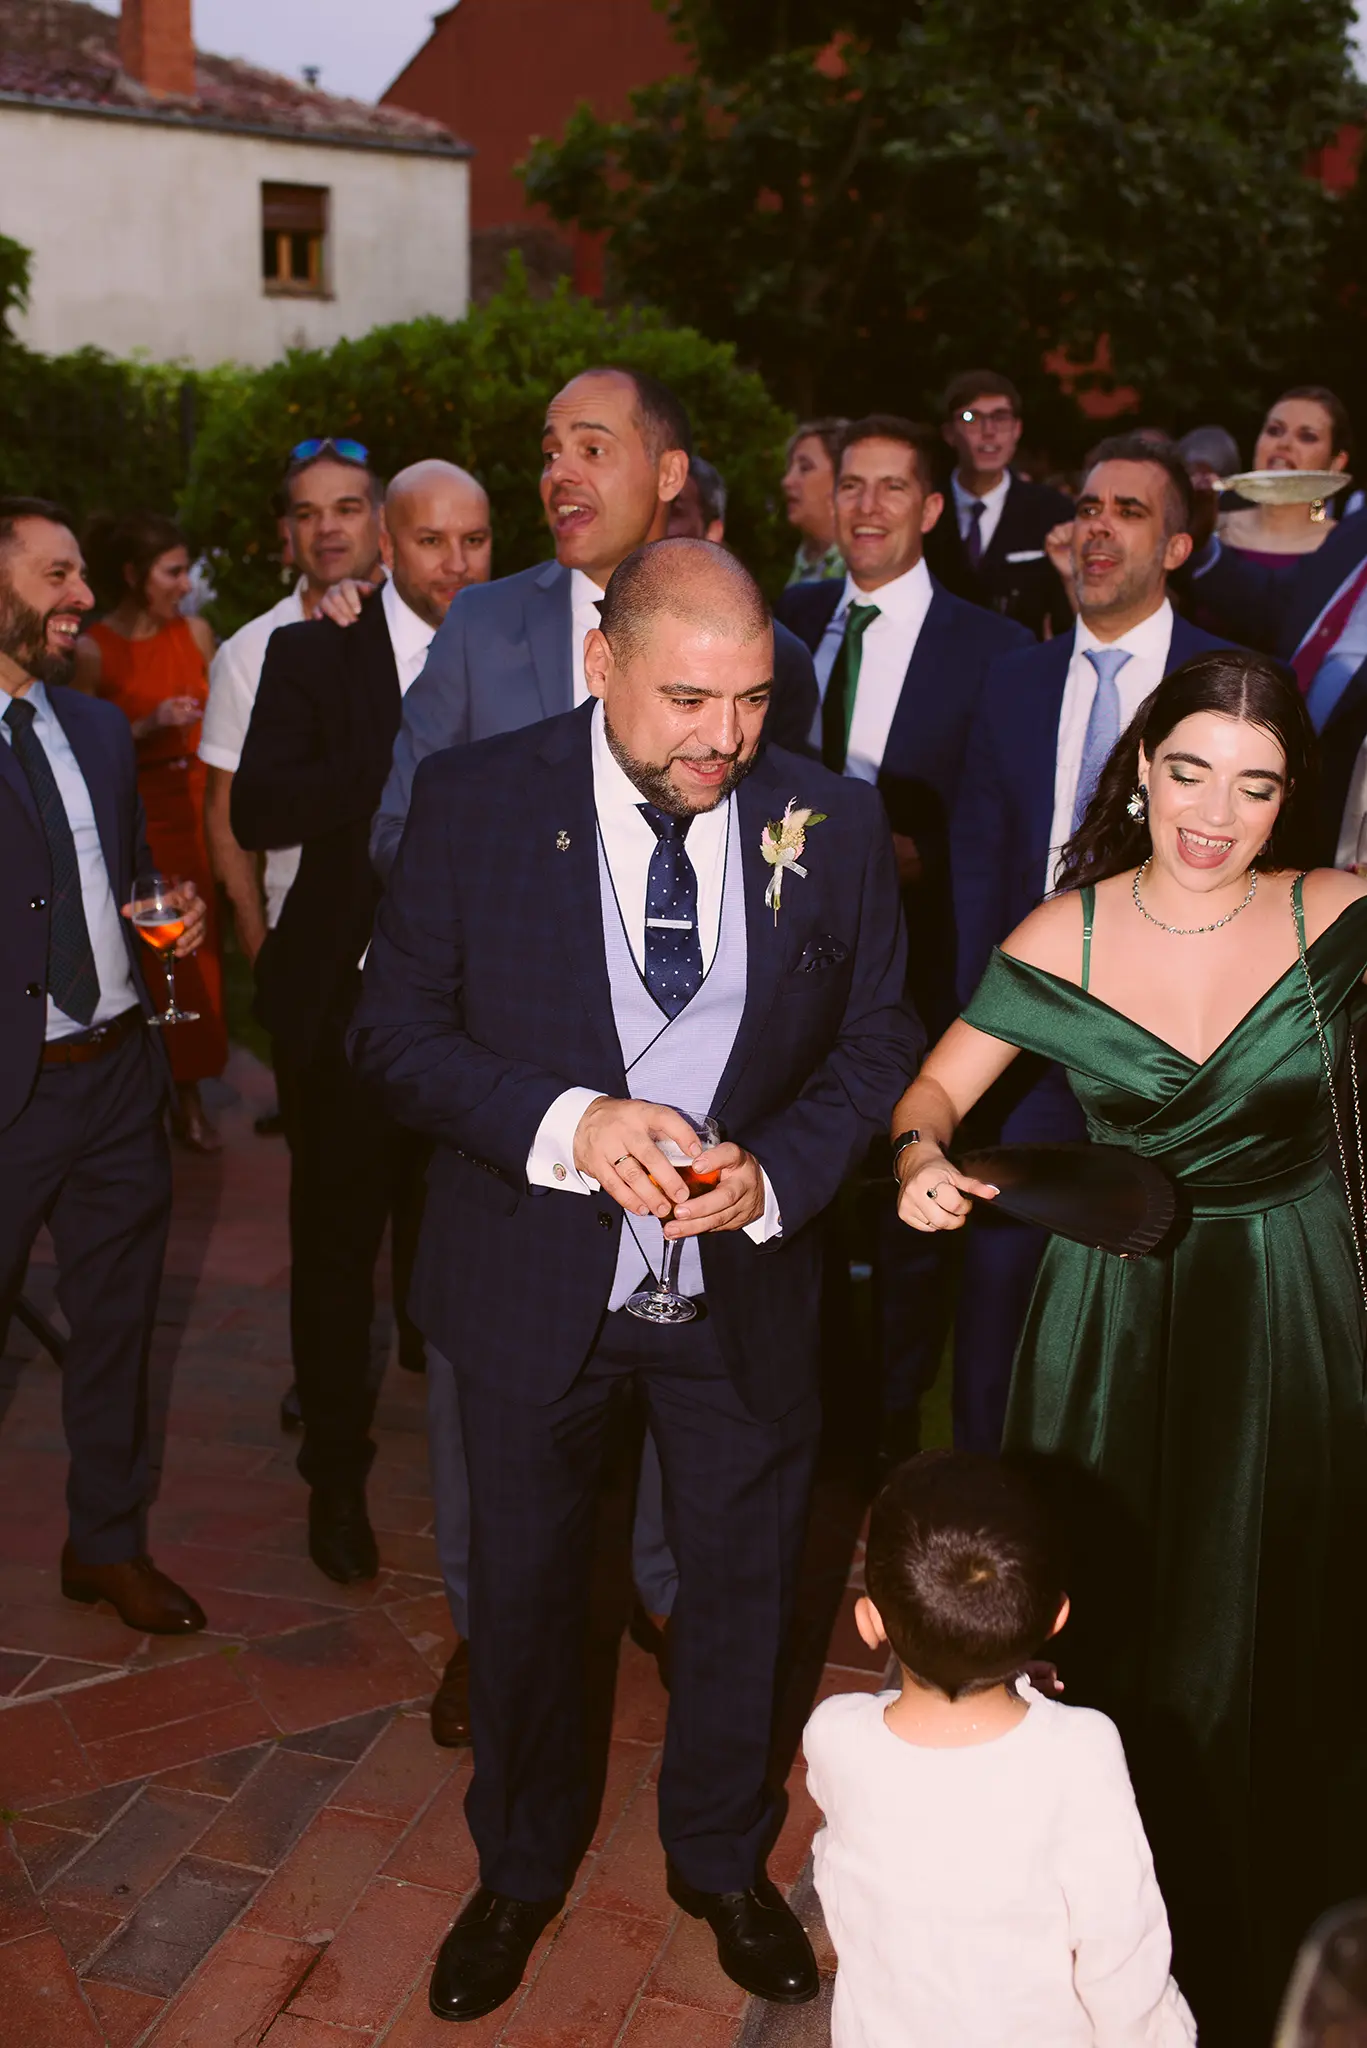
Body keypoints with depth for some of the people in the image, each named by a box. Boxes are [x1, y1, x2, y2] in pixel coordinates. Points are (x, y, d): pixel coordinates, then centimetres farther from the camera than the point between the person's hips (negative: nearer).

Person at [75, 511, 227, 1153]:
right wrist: (148, 726, -18)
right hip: (133, 817, -4)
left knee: (198, 955, 4)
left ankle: (189, 1094, 14)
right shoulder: (93, 650, -8)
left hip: (196, 810, 4)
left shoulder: (196, 633, 4)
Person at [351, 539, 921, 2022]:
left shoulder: (832, 825, -8)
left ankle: (723, 1861, 48)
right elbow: (396, 1026, -10)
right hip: (533, 1282, -1)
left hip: (745, 1280, 1)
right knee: (522, 1591, 18)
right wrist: (567, 1122, -26)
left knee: (741, 1585, 19)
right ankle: (520, 1869, 47)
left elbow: (878, 1042, 0)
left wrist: (774, 1168, -18)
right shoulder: (472, 803, -13)